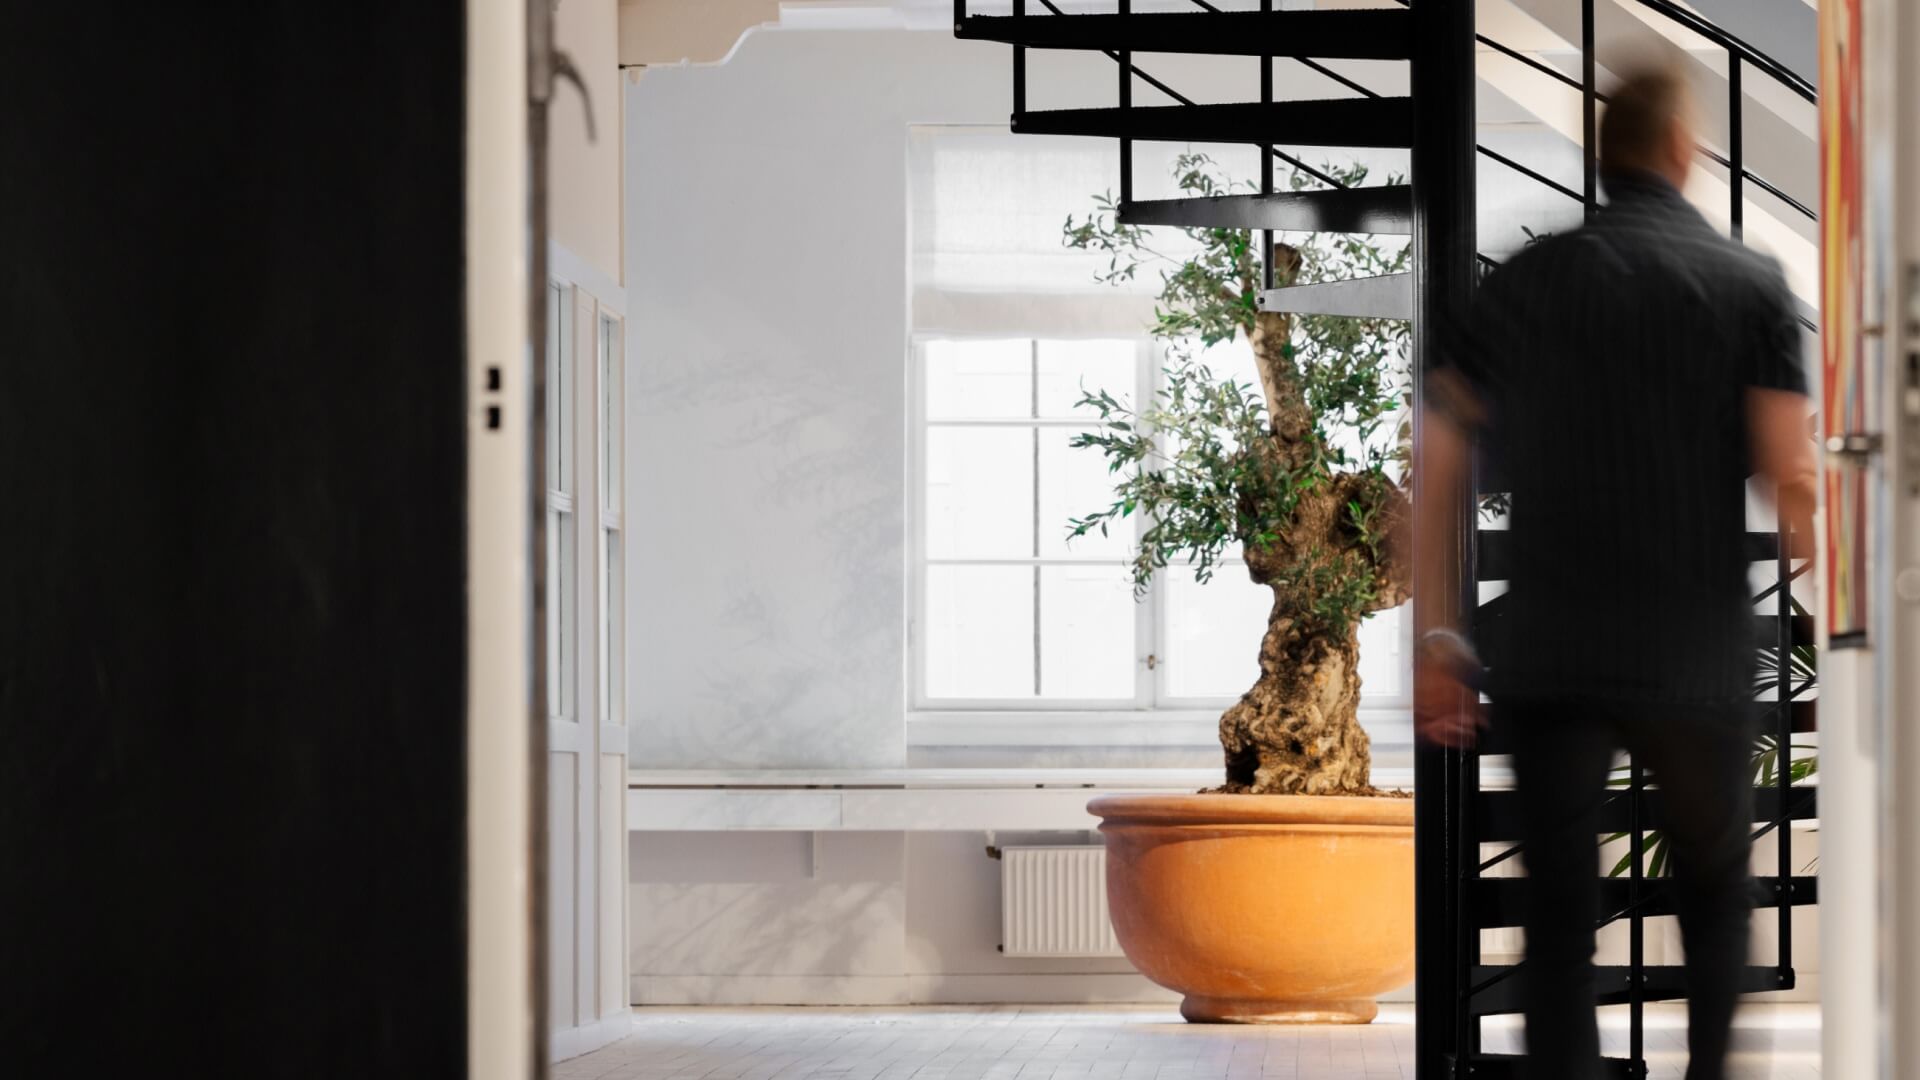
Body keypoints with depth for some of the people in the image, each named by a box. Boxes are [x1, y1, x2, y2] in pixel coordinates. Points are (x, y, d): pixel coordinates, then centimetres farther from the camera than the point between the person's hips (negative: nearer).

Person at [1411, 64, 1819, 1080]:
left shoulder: (1522, 281, 4)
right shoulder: (1750, 283, -1)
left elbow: (1431, 471, 0)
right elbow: (1792, 478, -9)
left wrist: (1430, 643, 4)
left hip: (1545, 658, 1)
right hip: (1699, 656, -1)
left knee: (1559, 919, 4)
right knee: (1714, 886, 20)